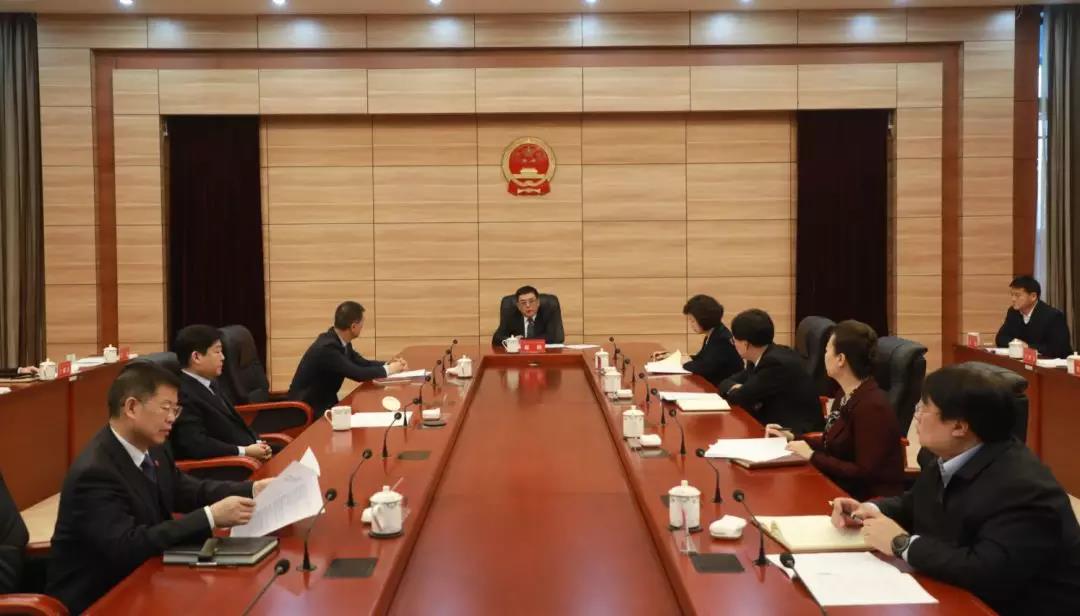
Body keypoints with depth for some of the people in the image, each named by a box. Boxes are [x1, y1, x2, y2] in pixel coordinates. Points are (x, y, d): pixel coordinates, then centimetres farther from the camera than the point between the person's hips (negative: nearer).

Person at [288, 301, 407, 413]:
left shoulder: (340, 341, 0)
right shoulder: (327, 347, -27)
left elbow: (361, 363, 12)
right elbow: (358, 374, -27)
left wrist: (388, 364, -3)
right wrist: (387, 370, -13)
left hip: (324, 400, 8)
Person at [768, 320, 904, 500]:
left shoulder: (871, 406, -23)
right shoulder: (845, 394, 6)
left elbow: (865, 474, -23)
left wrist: (812, 457, -19)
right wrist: (793, 438, 10)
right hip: (844, 491, 8)